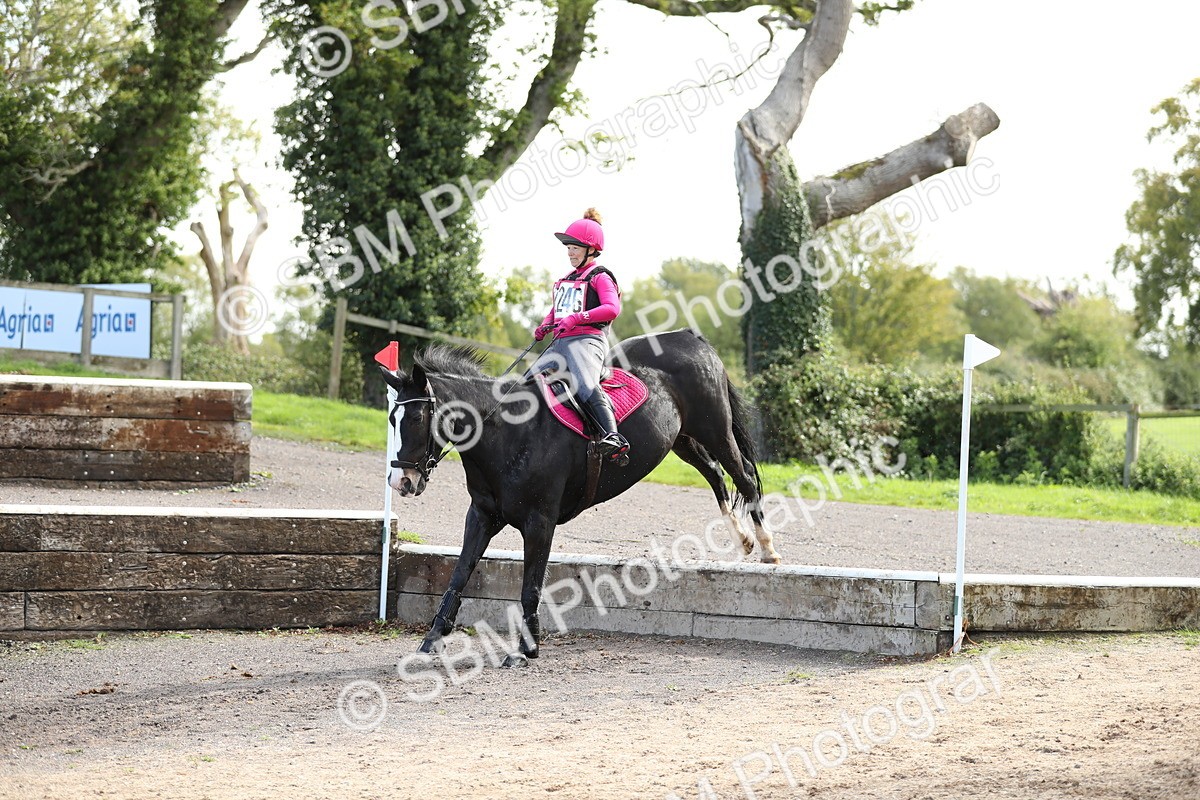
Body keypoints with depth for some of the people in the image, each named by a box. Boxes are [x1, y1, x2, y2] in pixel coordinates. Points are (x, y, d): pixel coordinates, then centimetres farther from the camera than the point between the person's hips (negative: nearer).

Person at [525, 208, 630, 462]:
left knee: (586, 386, -33)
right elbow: (556, 310, 36)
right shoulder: (565, 279, 26)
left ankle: (613, 437, -45)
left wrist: (576, 318, -23)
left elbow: (612, 308, -15)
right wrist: (544, 327, 13)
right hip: (560, 343, 9)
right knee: (529, 383, 0)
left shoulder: (599, 277, 1)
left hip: (587, 339, -9)